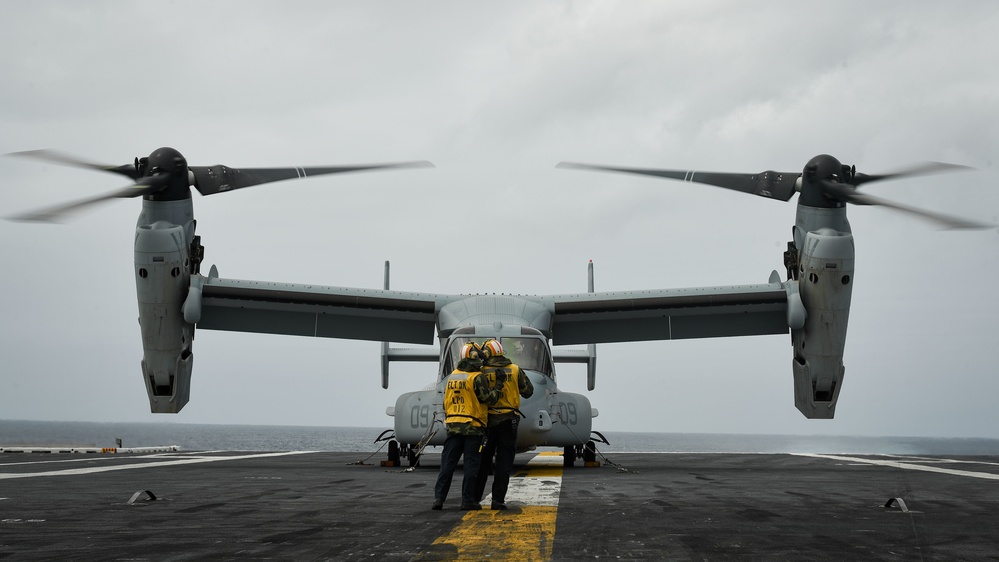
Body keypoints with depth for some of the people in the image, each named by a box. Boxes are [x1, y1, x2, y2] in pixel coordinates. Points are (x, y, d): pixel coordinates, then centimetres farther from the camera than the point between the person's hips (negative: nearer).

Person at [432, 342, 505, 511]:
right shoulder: (477, 377, -11)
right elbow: (489, 398, -10)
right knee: (471, 465, 2)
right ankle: (468, 500, 3)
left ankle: (439, 498, -1)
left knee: (447, 463, 5)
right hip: (473, 427, -5)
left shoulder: (452, 376, 10)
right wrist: (498, 384, -2)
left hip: (453, 425, 5)